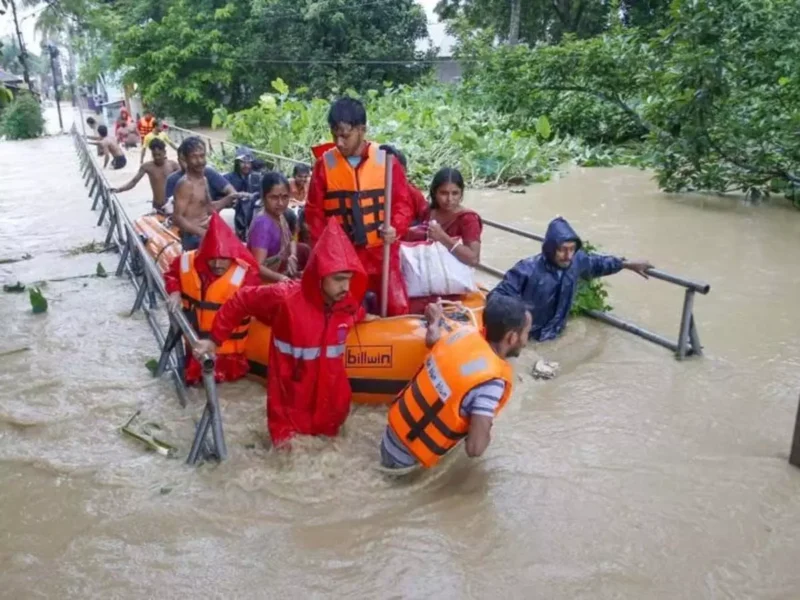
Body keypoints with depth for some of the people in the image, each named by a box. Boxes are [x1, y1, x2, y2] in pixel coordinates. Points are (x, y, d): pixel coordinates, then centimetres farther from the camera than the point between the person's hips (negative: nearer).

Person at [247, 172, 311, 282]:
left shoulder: (280, 217, -2)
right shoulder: (263, 224, -26)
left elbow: (291, 240, 18)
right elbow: (258, 267, -34)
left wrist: (293, 256, -2)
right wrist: (280, 277, -50)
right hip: (263, 279, -9)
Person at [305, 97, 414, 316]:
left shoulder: (386, 159, -4)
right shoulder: (325, 163, -1)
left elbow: (403, 202, -1)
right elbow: (314, 211, 4)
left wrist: (396, 228, -20)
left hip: (381, 252, -1)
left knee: (398, 307, -1)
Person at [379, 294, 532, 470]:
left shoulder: (464, 332, -8)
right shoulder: (492, 380, -28)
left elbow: (432, 338, 15)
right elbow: (475, 448, -30)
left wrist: (435, 320, 33)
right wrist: (486, 433, -11)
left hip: (396, 427, 7)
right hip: (404, 460, -7)